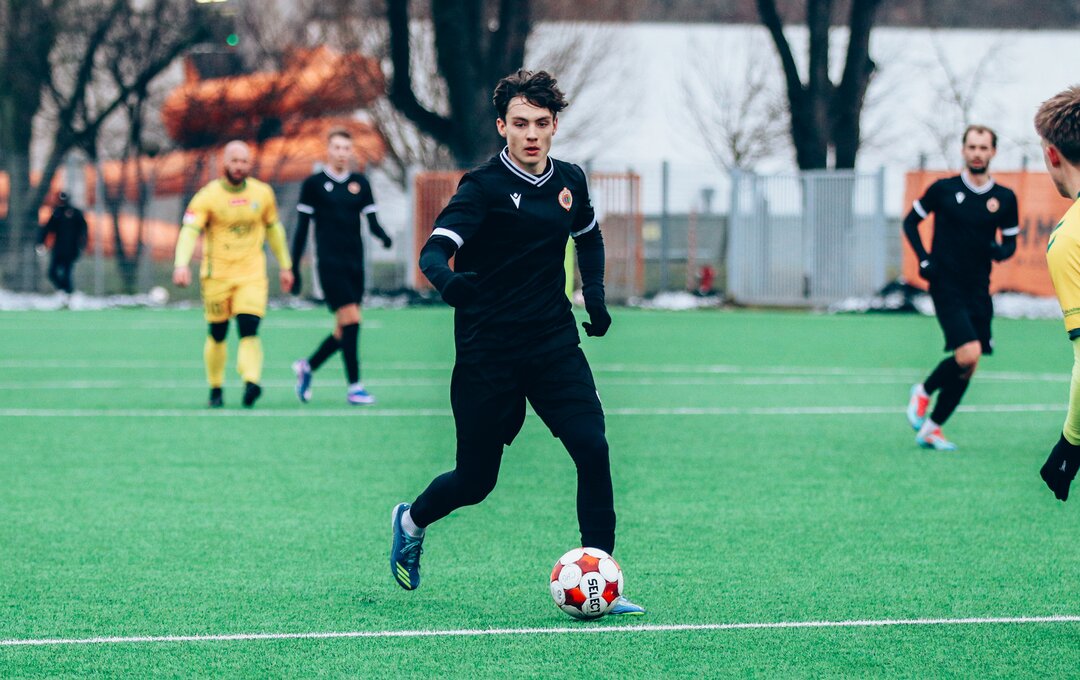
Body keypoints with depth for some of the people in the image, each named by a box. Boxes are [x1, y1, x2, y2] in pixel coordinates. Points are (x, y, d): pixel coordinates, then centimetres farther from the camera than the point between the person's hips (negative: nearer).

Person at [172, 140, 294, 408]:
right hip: (217, 275, -1)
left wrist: (285, 266, 23)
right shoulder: (207, 196, -7)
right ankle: (215, 389, 22)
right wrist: (181, 264, -33)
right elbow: (189, 231, -17)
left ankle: (251, 381, -32)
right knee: (217, 334, 6)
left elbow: (274, 229, 20)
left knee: (249, 330, -18)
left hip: (252, 274, 1)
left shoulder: (262, 193, 5)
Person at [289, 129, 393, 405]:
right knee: (351, 320, -15)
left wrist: (383, 236, -16)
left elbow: (372, 221, 7)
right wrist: (294, 268, 1)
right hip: (330, 264, -5)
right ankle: (354, 387, -10)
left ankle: (307, 366, 31)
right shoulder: (314, 184, 1)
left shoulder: (360, 183, 10)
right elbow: (302, 227, 3)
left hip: (355, 264, 5)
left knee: (345, 331, 7)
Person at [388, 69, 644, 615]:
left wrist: (595, 291, 14)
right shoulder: (484, 186, -11)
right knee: (476, 480, 4)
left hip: (554, 343, 4)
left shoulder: (569, 181, 7)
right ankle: (412, 522, 37)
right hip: (487, 352, -4)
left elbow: (588, 236, 29)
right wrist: (447, 280, -44)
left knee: (592, 449, -14)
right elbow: (435, 249, -22)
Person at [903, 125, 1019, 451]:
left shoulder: (1005, 198, 5)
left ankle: (932, 429, 17)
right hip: (946, 286, -4)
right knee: (968, 353, -21)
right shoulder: (943, 189, -3)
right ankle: (923, 392, 5)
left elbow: (1011, 240, 14)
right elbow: (910, 221, 8)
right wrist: (924, 259, -5)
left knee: (968, 367, 4)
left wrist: (1002, 250, -10)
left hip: (978, 290, 4)